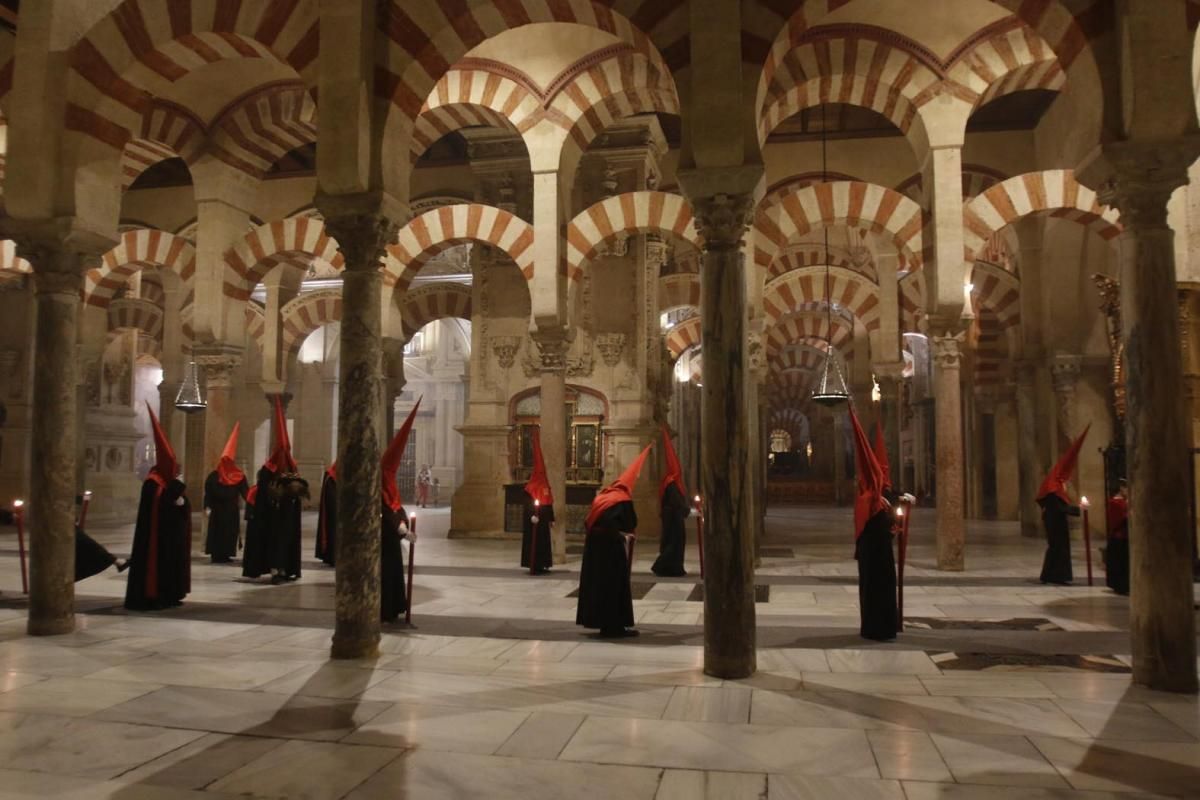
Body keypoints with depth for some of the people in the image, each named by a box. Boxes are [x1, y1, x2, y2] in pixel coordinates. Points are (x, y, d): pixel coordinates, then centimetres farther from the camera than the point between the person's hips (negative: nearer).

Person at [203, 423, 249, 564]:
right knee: (230, 531, 3)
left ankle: (217, 555, 7)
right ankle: (225, 554, 2)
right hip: (232, 509, -1)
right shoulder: (239, 476, -6)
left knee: (217, 531, 6)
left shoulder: (213, 476, -1)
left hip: (217, 508, 1)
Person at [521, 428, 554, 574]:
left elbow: (549, 502, 12)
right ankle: (534, 566, -2)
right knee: (535, 541, -5)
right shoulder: (532, 486, -10)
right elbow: (528, 503, -16)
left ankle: (541, 565, 19)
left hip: (543, 519, 7)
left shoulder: (545, 484, 10)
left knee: (543, 541, 11)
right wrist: (531, 515, -28)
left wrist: (551, 518, 13)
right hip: (535, 519, -7)